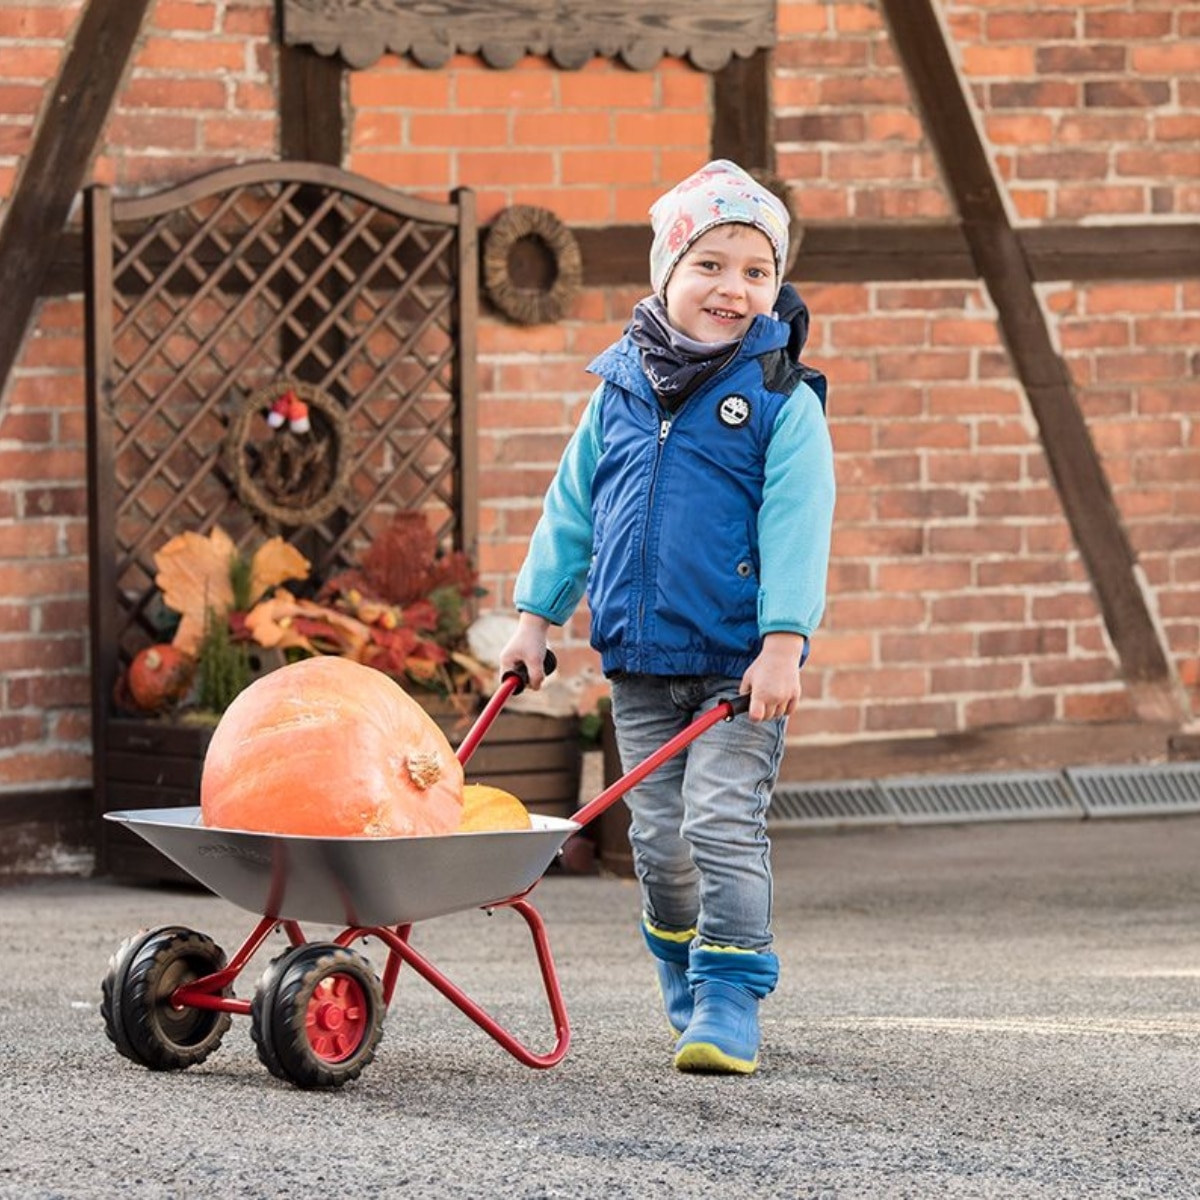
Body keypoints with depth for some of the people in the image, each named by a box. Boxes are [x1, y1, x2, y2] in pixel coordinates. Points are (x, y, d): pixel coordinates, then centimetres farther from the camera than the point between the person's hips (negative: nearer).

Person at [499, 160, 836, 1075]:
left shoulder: (783, 402, -6)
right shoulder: (621, 391, 7)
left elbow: (796, 527, -12)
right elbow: (571, 509, 16)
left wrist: (783, 642, -19)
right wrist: (537, 614, 14)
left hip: (740, 666, -4)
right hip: (640, 664, 4)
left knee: (723, 827, -11)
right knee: (659, 838, 9)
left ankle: (729, 1006, -5)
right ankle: (687, 990, 26)